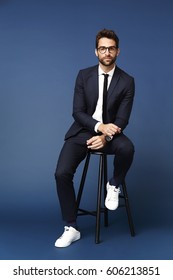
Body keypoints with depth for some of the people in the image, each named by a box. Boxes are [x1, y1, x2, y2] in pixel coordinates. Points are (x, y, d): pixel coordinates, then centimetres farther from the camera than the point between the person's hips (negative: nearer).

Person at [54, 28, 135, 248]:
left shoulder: (127, 81, -3)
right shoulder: (84, 75, 0)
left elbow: (122, 119, -8)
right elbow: (77, 112, -6)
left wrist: (105, 136, -26)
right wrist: (99, 126, -23)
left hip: (109, 133, -1)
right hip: (82, 131, 1)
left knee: (127, 147, -36)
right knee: (62, 173, -21)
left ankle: (114, 185, -3)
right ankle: (71, 228, -7)